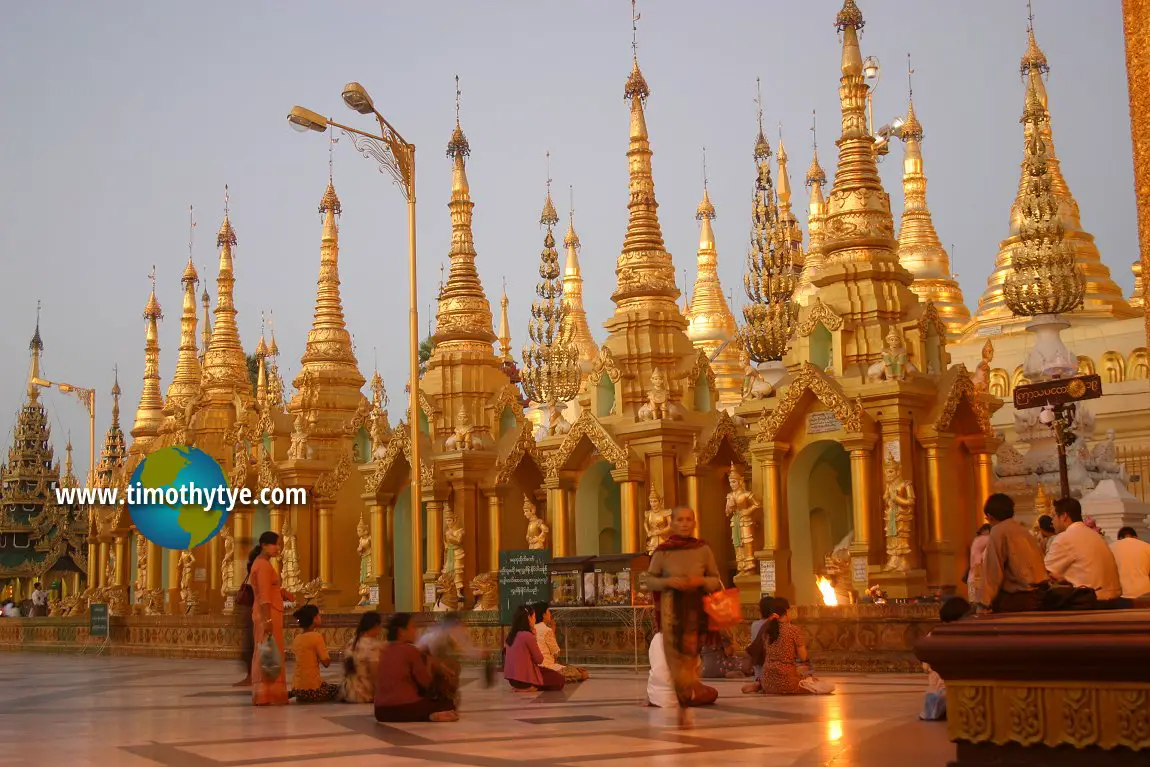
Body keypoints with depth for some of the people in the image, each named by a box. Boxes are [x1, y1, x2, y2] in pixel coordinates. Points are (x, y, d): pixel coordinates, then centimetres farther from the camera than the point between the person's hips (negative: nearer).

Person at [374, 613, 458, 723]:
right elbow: (426, 683, -5)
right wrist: (427, 663, 11)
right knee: (448, 703, 13)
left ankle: (428, 716, 8)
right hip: (405, 708, -7)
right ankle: (431, 716, -12)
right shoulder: (410, 650, -9)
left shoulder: (383, 650, 12)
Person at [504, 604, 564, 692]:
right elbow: (539, 660, -11)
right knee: (559, 679, 11)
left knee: (553, 674, 28)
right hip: (525, 679, -8)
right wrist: (534, 638, -5)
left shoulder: (511, 635, 5)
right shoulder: (528, 636, -19)